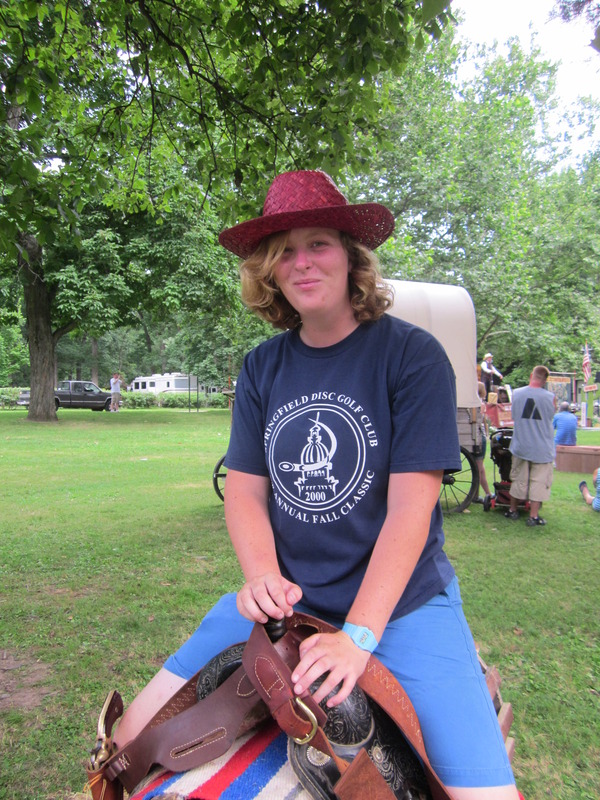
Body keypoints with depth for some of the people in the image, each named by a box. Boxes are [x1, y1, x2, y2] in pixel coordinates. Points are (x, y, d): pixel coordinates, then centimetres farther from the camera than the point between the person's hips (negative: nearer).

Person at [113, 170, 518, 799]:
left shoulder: (412, 354, -10)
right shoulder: (261, 368, 4)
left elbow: (410, 505, -15)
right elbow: (244, 488, 4)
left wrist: (359, 635, -20)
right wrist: (264, 577, -14)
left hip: (401, 600, -3)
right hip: (285, 598, 4)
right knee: (135, 738, 4)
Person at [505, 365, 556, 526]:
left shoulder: (516, 393, -4)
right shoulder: (551, 397, -10)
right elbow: (551, 417, 5)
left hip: (520, 445, 2)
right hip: (543, 448, -2)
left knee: (519, 479, 14)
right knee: (539, 481, 6)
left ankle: (512, 510, 26)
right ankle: (533, 516, 7)